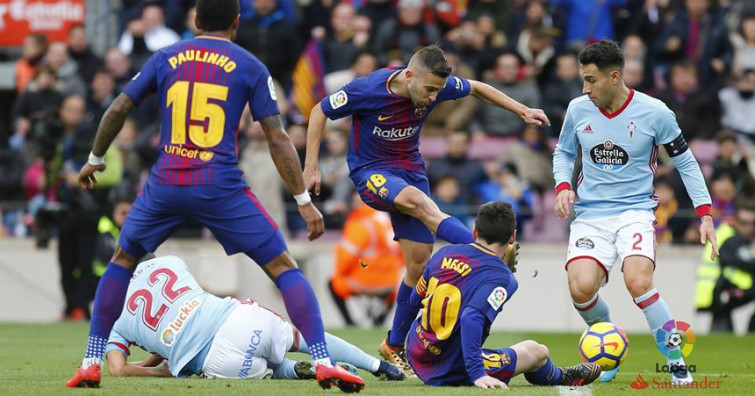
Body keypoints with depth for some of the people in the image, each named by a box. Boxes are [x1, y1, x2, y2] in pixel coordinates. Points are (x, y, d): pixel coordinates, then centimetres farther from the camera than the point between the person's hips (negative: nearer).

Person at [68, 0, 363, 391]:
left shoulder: (165, 58, 11)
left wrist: (94, 160, 29)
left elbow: (117, 110, 13)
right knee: (284, 269, 5)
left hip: (165, 184, 2)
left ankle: (92, 362, 18)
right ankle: (323, 361, -9)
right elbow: (277, 138, 1)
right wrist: (304, 201, 4)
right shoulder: (250, 67, 5)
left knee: (122, 260, 25)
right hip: (221, 189, -2)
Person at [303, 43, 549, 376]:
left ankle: (395, 346, 14)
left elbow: (476, 88, 8)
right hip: (371, 173, -5)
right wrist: (311, 168, -12)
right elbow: (320, 112, -10)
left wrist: (521, 110, 5)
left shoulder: (437, 85, -12)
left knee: (420, 261, -1)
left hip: (410, 170, 5)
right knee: (418, 202, -36)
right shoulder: (367, 90, -23)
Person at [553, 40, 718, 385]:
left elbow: (685, 162, 4)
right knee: (581, 289, -22)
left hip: (635, 210, -3)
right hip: (590, 214, 3)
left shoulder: (654, 113, -7)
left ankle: (677, 364, -10)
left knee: (638, 283, -28)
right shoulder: (578, 110, 1)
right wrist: (563, 186, -1)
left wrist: (705, 214, -1)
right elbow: (563, 152, 19)